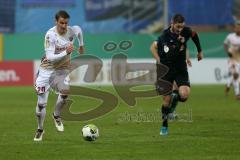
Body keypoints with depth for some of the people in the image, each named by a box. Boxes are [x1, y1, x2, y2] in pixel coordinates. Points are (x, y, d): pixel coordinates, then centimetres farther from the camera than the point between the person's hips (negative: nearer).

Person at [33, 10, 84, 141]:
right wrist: (66, 53, -37)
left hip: (62, 69, 3)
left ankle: (56, 116, 6)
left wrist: (81, 45, 30)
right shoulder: (50, 35, -23)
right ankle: (40, 130, 17)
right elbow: (50, 57, -28)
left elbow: (79, 30, 17)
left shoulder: (73, 31, -10)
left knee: (65, 93, -24)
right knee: (41, 103, -5)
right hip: (47, 68, -3)